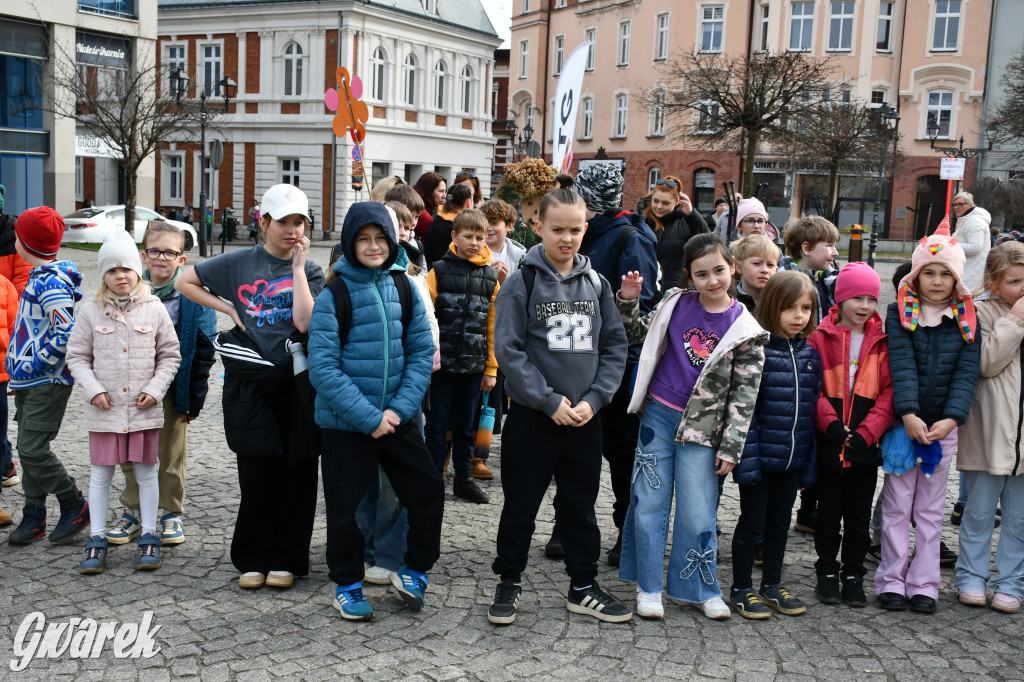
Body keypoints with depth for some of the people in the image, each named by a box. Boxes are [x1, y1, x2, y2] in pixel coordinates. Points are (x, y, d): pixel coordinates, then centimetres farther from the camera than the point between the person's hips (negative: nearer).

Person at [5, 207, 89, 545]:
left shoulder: (52, 282, -18)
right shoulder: (39, 277, 14)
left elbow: (66, 333, -27)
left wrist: (35, 365, -19)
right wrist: (18, 361, 16)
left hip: (47, 382, -10)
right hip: (29, 381, 10)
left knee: (33, 449, -10)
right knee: (29, 449, 11)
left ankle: (75, 506, 5)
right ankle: (34, 517, 19)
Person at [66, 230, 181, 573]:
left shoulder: (154, 309, 0)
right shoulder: (91, 310, 1)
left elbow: (170, 355, 6)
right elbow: (77, 357, 5)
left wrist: (155, 389, -5)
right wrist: (93, 389, -9)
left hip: (144, 408, 0)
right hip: (104, 409, 0)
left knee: (146, 471, 7)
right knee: (101, 474, 6)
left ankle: (149, 537, 18)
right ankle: (97, 541, 15)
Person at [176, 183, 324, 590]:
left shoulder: (309, 271, 4)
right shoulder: (240, 263, 5)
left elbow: (304, 321, -14)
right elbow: (185, 282, 13)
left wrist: (298, 266, -10)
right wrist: (228, 309, 3)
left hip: (295, 381, 0)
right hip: (249, 381, 0)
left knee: (295, 471, 3)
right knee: (256, 471, 2)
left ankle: (287, 560, 16)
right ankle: (252, 560, 17)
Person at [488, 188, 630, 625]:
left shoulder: (596, 284, 5)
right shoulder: (522, 282, -6)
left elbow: (614, 346, 5)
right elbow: (508, 349, -11)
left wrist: (593, 399, -8)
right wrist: (550, 401, -15)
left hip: (585, 416, 4)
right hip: (531, 415, -3)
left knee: (581, 504, 14)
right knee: (521, 504, 8)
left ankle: (583, 587, 27)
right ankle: (509, 582, 25)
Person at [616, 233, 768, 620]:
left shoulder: (745, 330, -7)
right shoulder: (675, 304, 1)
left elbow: (744, 396, -5)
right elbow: (637, 334, 15)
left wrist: (730, 448, -6)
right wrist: (628, 301, -3)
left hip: (702, 428, -2)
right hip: (658, 415, 2)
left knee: (698, 513, 3)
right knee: (649, 503, 6)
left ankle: (700, 589, 22)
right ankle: (649, 586, 19)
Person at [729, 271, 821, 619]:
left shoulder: (809, 353, 6)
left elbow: (812, 406, 10)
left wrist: (809, 464, 9)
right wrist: (746, 458, -20)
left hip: (792, 458, 6)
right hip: (760, 455, -6)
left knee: (780, 522, 17)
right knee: (752, 521, 6)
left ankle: (772, 584, 33)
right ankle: (741, 589, 21)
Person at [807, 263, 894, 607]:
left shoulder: (882, 342, 5)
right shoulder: (821, 337, -1)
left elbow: (888, 392, 0)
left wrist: (865, 433, -11)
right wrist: (831, 424, -16)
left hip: (866, 443, 2)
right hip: (829, 442, -1)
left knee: (859, 513, 8)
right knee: (829, 510, 9)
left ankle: (853, 575, 21)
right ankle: (827, 572, 22)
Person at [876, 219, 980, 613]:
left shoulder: (966, 319, 2)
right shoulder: (900, 313, -2)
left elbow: (966, 372, -5)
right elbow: (902, 366, -12)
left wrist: (950, 419, -18)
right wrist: (909, 415, -24)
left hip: (944, 426, 2)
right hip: (904, 422, -2)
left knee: (931, 509, 10)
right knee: (897, 506, 5)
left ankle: (924, 584, 18)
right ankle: (892, 581, 15)